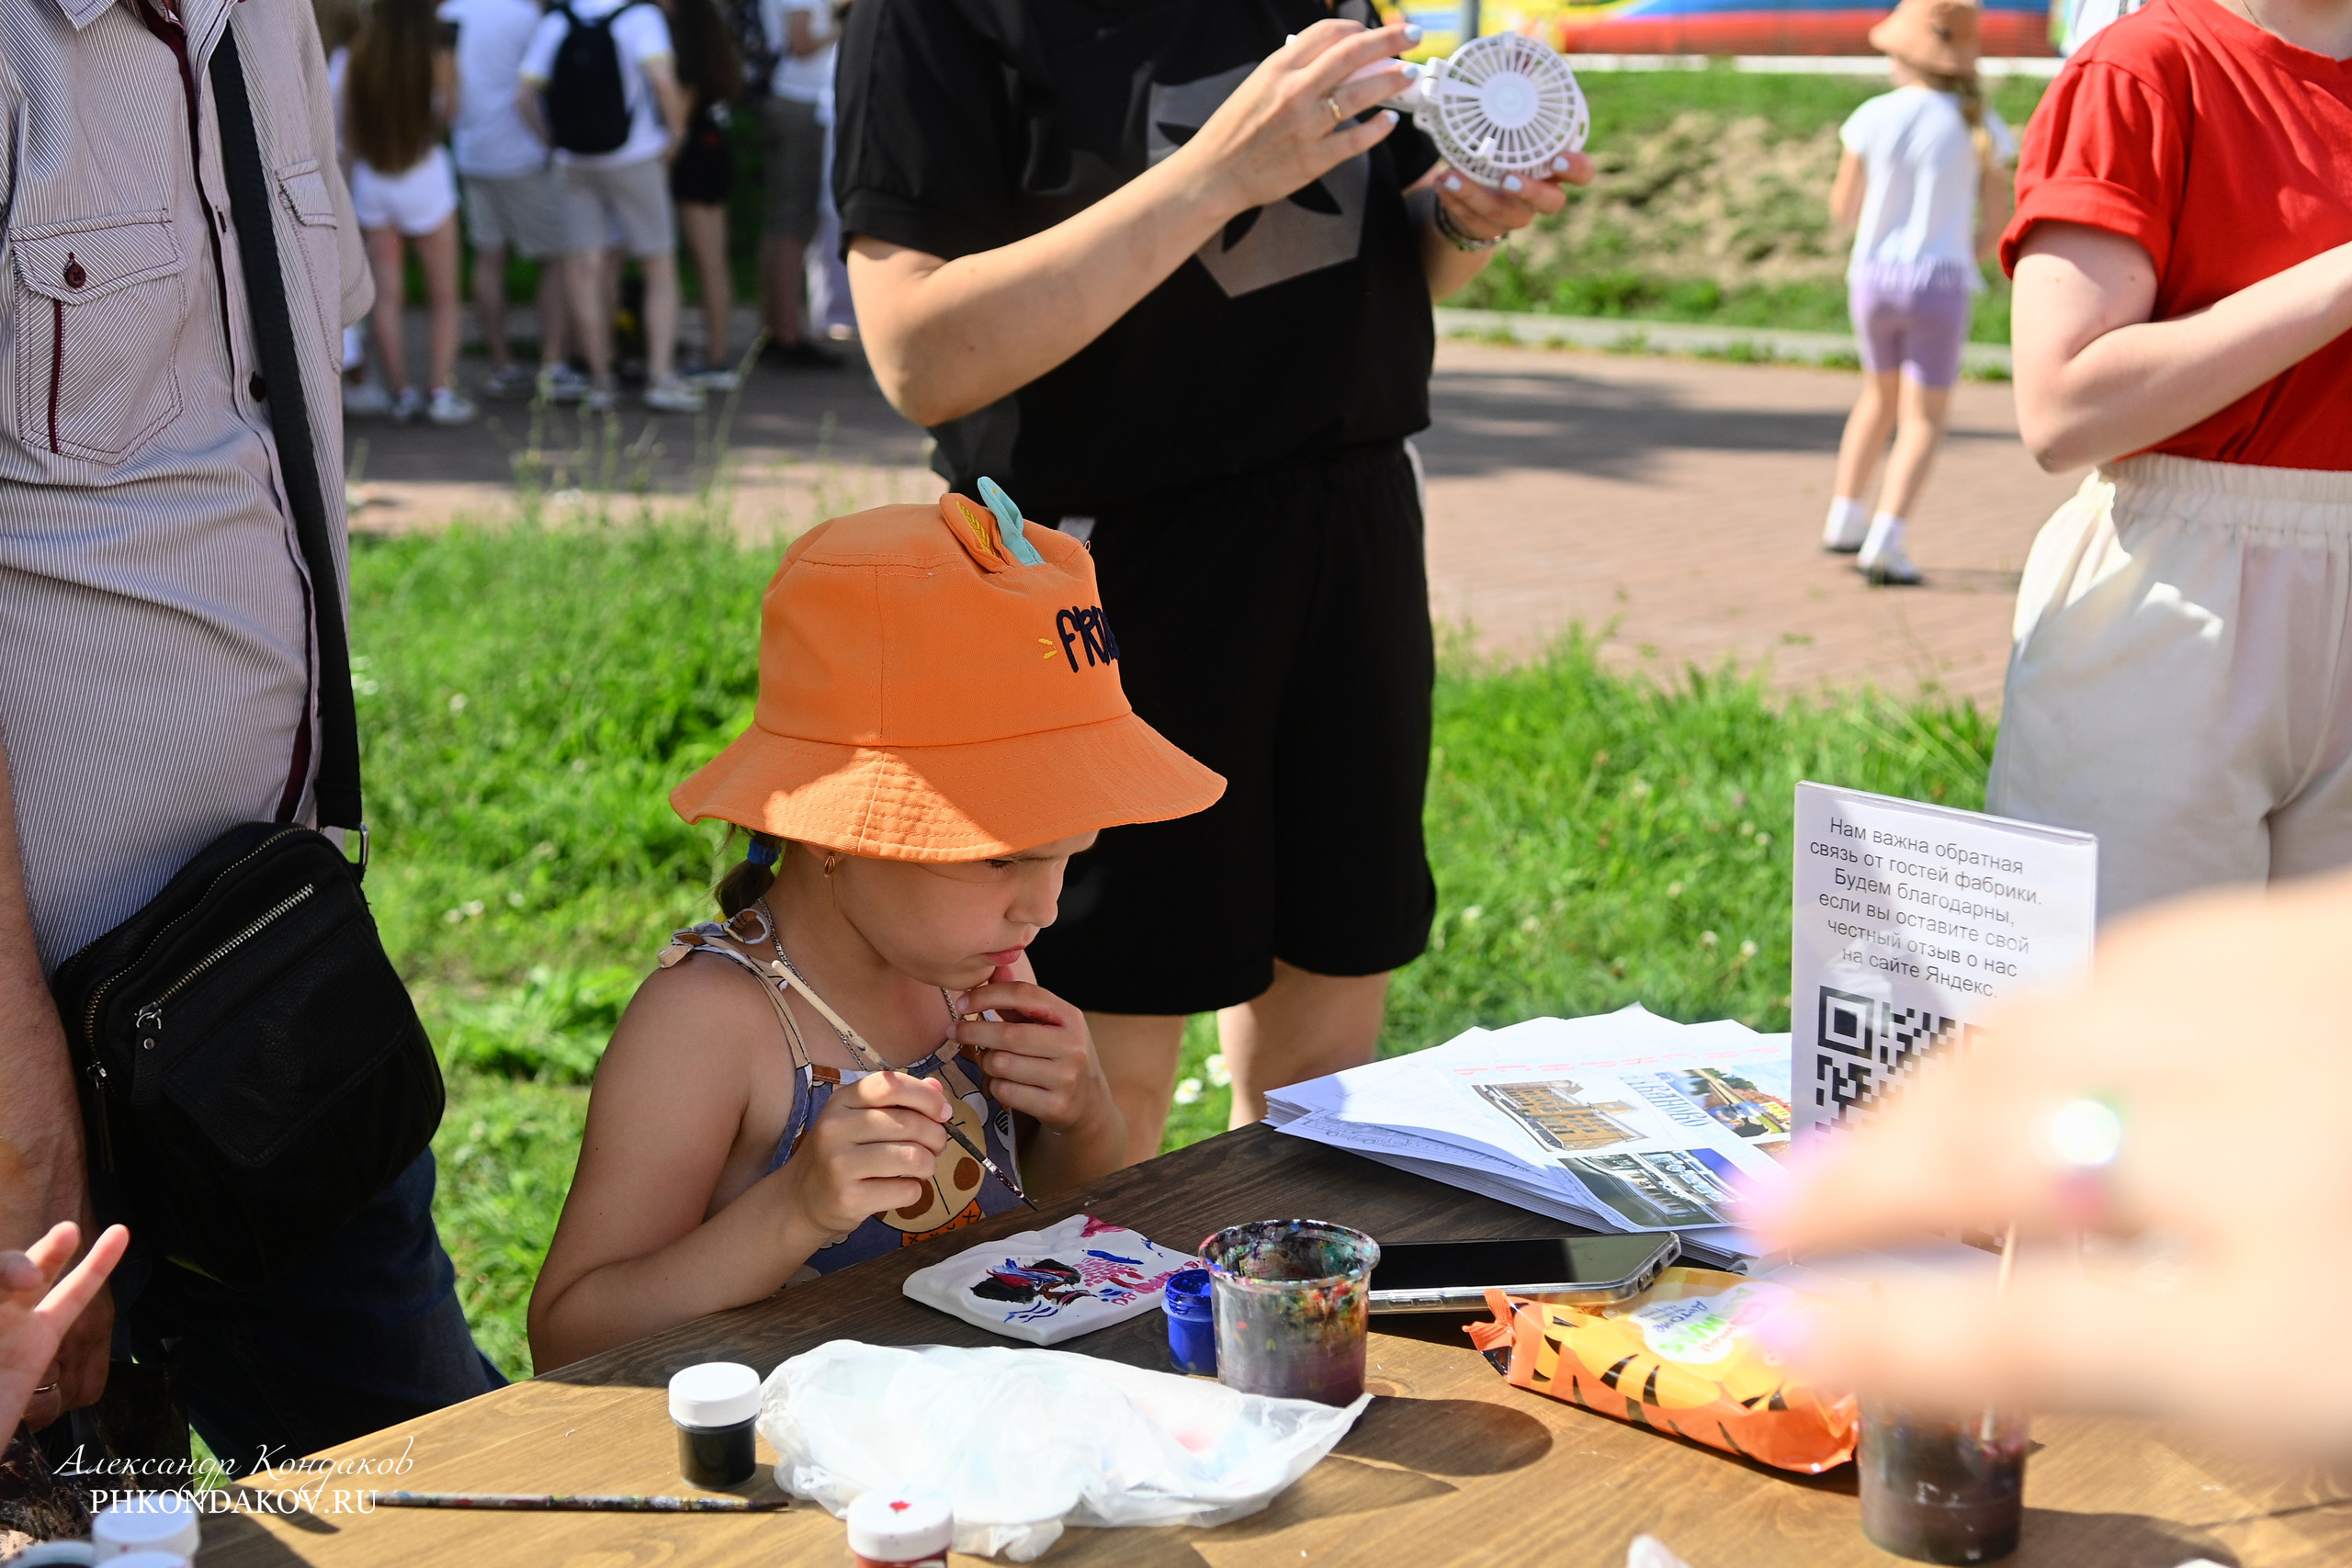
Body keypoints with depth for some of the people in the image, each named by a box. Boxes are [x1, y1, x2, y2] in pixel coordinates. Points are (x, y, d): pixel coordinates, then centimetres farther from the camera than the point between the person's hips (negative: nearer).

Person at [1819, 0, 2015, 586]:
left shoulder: (1873, 118, -4)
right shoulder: (1981, 127, -4)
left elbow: (1844, 208, 6)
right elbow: (1996, 226, -1)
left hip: (1873, 275, 2)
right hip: (1940, 281, -2)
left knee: (1880, 395, 25)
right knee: (1923, 419, 2)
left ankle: (1845, 516, 30)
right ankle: (1885, 540, -14)